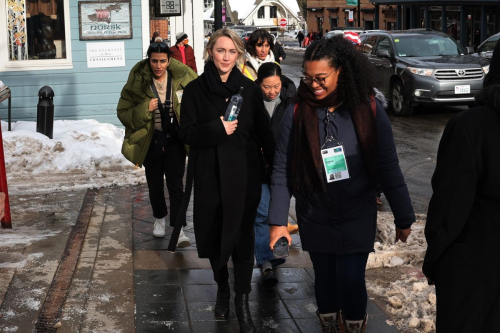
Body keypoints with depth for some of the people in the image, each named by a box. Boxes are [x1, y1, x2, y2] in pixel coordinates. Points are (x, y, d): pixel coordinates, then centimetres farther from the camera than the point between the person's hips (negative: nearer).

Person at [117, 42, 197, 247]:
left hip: (175, 140, -1)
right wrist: (144, 109, -21)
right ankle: (159, 218, 40)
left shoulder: (183, 79, -8)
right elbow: (123, 113, -4)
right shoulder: (138, 83, -9)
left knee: (175, 185, -7)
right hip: (151, 142, 1)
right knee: (155, 184, 15)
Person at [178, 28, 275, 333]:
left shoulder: (250, 89, 2)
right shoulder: (195, 90, 1)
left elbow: (264, 133, 3)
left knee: (242, 236, 0)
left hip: (244, 174, 0)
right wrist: (217, 129, -19)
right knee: (214, 234, 9)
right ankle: (222, 288, 33)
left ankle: (243, 302, 10)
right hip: (209, 174, 1)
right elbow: (187, 133, -3)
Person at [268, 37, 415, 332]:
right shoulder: (297, 113, -9)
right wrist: (278, 220, -10)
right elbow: (282, 171, -6)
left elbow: (389, 167, -5)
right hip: (315, 219, 1)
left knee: (351, 281, -2)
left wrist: (404, 217, -1)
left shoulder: (368, 110, -10)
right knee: (325, 279, 13)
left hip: (357, 218, -1)